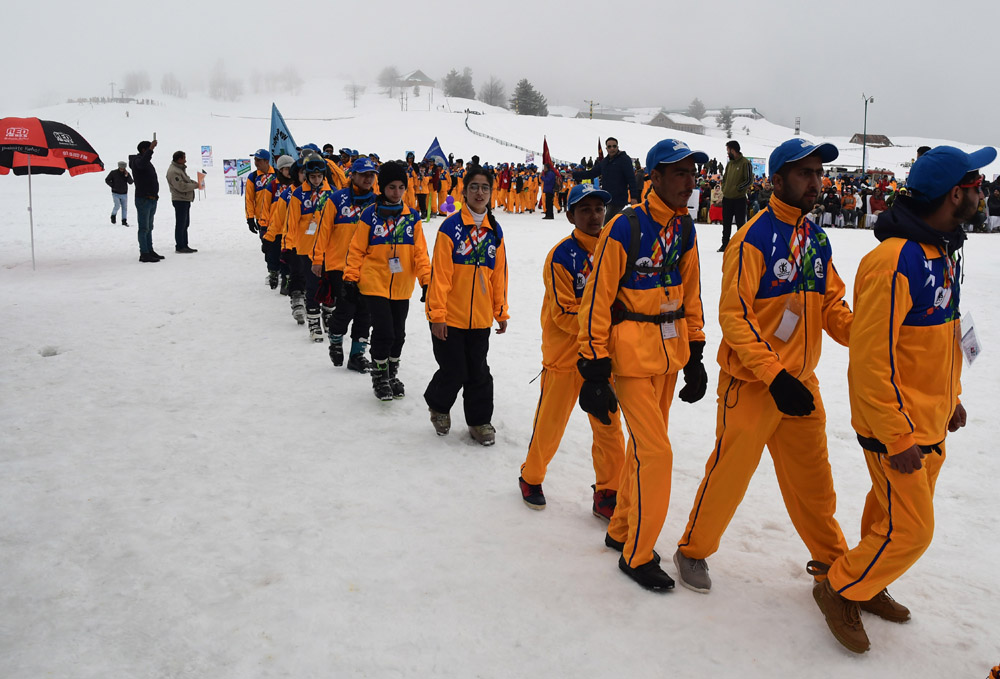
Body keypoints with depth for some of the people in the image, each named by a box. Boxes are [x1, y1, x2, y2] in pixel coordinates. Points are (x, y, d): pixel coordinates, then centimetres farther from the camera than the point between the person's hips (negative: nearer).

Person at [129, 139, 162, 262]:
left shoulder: (147, 161, 20)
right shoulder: (137, 160, -10)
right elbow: (142, 164, -36)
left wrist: (155, 195, 22)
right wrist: (151, 149, -39)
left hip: (152, 199, 10)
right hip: (143, 199, -10)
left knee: (149, 227, 14)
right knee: (144, 228, -9)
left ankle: (150, 251, 21)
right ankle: (144, 254, -9)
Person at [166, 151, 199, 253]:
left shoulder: (180, 168, 14)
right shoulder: (173, 171, -18)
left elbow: (186, 180, 24)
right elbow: (181, 186, -24)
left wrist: (194, 182, 5)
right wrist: (195, 186, -15)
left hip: (186, 200, 11)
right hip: (180, 200, -11)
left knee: (185, 224, 15)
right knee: (180, 224, -5)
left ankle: (184, 246, 23)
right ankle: (179, 247, 0)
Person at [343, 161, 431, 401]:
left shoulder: (412, 217, 3)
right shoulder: (370, 214, -4)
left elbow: (420, 252, 3)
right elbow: (357, 250, -1)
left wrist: (427, 281, -6)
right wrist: (350, 278, -5)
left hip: (401, 288, 3)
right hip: (374, 284, -3)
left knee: (398, 334, 12)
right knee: (384, 333, -9)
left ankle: (393, 375, 33)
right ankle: (379, 377, 13)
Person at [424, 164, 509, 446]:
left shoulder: (494, 231, 7)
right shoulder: (451, 227, -9)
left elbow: (499, 275, 12)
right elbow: (440, 273, -12)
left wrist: (501, 312, 13)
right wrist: (437, 313, -14)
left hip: (480, 317, 4)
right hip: (450, 317, -4)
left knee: (479, 372, 11)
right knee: (454, 372, 2)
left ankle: (479, 420, 28)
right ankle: (438, 404, 31)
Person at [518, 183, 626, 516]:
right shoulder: (561, 256, -13)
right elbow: (564, 314, -15)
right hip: (564, 354, -4)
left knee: (608, 425, 7)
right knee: (550, 424, 9)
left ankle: (607, 494, 22)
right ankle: (530, 478, 33)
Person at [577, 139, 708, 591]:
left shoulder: (685, 230, 5)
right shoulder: (625, 229, -17)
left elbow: (691, 295, 14)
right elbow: (596, 302, -16)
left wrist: (694, 357, 14)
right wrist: (594, 371, -16)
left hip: (670, 352, 7)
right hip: (632, 354, -7)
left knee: (645, 445, 17)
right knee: (655, 452, -6)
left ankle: (622, 530, 35)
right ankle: (638, 555, 11)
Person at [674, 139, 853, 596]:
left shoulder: (817, 238, 8)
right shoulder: (754, 238, -14)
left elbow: (831, 304, 11)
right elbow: (734, 316, -18)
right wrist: (774, 375, -22)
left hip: (800, 382, 7)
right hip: (752, 382, -6)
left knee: (811, 476, 17)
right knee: (730, 471, 4)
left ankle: (832, 561, 35)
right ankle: (693, 550, 25)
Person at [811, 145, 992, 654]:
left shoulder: (943, 252, 6)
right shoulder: (894, 263, -26)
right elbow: (871, 359, -26)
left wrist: (950, 396, 22)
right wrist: (897, 437, -22)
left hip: (930, 422, 9)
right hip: (897, 426, -9)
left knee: (890, 514, 21)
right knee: (909, 531, -1)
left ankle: (865, 586, 40)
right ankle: (839, 590, 20)